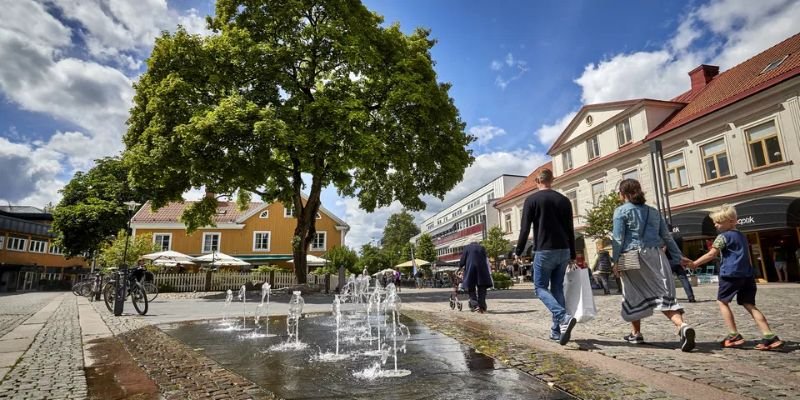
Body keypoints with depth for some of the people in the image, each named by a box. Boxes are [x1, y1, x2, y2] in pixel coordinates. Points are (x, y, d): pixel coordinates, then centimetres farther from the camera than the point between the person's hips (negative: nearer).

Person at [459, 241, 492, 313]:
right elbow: (486, 260, 15)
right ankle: (482, 307, 1)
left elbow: (462, 260, 4)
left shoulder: (467, 247, 11)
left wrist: (459, 268, 16)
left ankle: (475, 305, -7)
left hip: (470, 270, -1)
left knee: (471, 289, 7)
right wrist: (488, 273, 23)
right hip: (482, 270, 2)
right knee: (482, 289, 7)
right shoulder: (482, 248, 17)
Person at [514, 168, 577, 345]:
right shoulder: (564, 200, 10)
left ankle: (564, 318, -19)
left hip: (543, 251, -5)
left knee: (540, 288, 3)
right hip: (563, 251, 5)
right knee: (557, 288, 12)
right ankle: (557, 330, 14)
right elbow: (570, 229, 11)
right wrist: (573, 255, 17)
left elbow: (525, 228, -7)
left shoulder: (532, 199, -3)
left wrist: (518, 251, 1)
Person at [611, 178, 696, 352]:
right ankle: (682, 326, -23)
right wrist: (679, 256, 23)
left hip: (633, 256, -4)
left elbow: (618, 238, -7)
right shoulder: (653, 211, 16)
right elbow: (666, 236, 17)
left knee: (634, 295, 10)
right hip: (656, 255, 4)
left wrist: (615, 260, -5)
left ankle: (636, 334, 20)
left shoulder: (621, 211, -1)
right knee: (664, 293, 1)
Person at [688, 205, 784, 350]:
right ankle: (770, 337, 0)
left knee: (722, 301, 4)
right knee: (749, 305, 8)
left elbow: (712, 254, -13)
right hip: (747, 275, 8)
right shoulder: (742, 236, 21)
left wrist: (695, 263, -9)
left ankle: (734, 336, 1)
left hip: (731, 274, -8)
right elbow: (748, 257, 26)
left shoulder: (723, 236, -5)